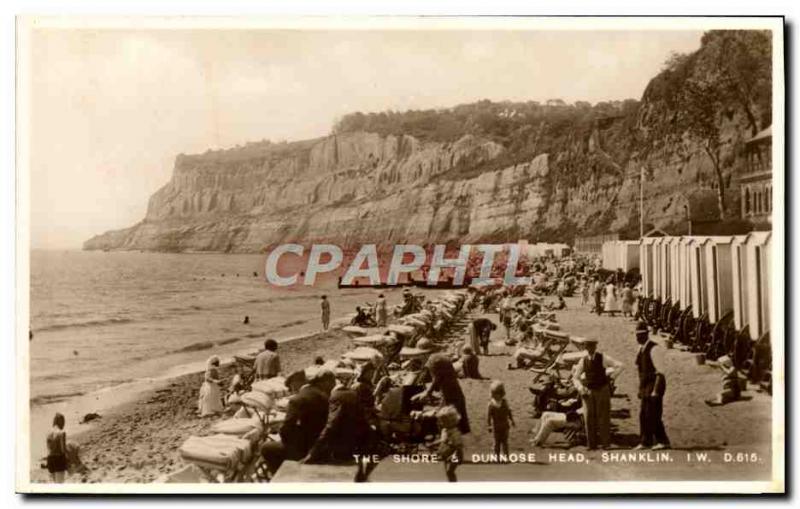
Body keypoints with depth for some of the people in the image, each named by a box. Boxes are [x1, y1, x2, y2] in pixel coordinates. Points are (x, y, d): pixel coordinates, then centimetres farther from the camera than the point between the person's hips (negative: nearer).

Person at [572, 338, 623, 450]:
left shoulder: (603, 358, -3)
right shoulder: (583, 361, 4)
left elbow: (619, 366, -4)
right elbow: (575, 377, 8)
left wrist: (611, 377, -8)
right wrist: (580, 387, -8)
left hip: (602, 390, -2)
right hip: (588, 391, 2)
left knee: (603, 416, 0)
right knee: (589, 417, 1)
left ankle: (605, 443, 7)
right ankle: (591, 444, 8)